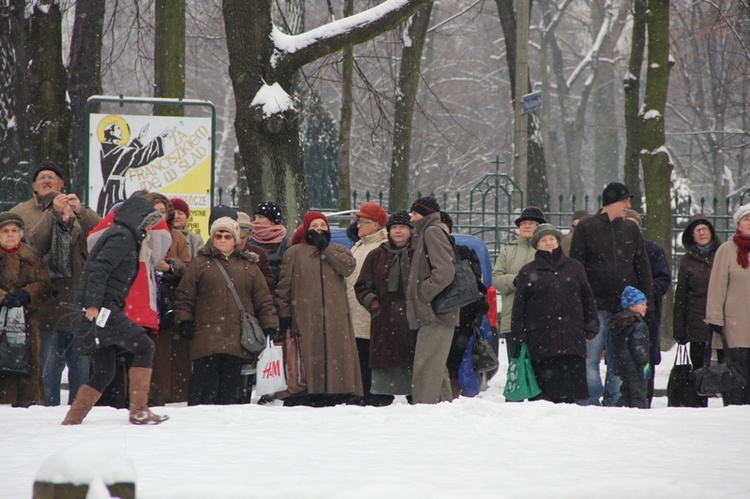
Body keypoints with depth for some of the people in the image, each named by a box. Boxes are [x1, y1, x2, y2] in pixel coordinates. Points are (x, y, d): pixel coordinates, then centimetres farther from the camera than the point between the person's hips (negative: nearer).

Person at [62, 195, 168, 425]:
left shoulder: (123, 237, 24)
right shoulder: (122, 237, -7)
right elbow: (99, 269, -20)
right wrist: (94, 303, -28)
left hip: (97, 311, 10)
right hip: (102, 310, -10)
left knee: (103, 374, 10)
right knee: (144, 347, -9)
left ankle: (72, 419, 9)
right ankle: (139, 411, -12)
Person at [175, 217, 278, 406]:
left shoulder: (249, 266, 15)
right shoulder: (201, 263, 8)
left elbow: (263, 299, 16)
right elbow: (184, 296, 6)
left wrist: (270, 326, 7)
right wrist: (184, 321, -4)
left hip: (237, 339, 2)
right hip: (206, 337, -2)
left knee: (231, 384, 4)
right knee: (204, 383, -6)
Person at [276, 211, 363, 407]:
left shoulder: (339, 250, 16)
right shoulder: (294, 253, 10)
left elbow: (348, 267, -6)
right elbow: (284, 285, 8)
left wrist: (325, 248, -4)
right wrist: (283, 315, 0)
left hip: (335, 317, 2)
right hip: (305, 318, -2)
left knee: (336, 354, -6)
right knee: (309, 357, -8)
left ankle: (335, 395, -6)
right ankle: (307, 398, -9)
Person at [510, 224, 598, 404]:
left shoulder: (574, 267, 16)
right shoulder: (528, 272, 10)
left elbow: (587, 297, 19)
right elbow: (519, 306, 9)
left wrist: (591, 325, 11)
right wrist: (518, 336, 2)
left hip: (572, 335, 1)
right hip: (541, 339, -1)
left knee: (576, 380, -4)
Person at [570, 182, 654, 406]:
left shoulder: (630, 229, 14)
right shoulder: (586, 227, 2)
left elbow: (642, 267, 16)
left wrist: (646, 301, 9)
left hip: (624, 306, 4)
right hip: (595, 306, -4)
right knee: (591, 358, -7)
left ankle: (613, 401, 10)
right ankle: (592, 402, -4)